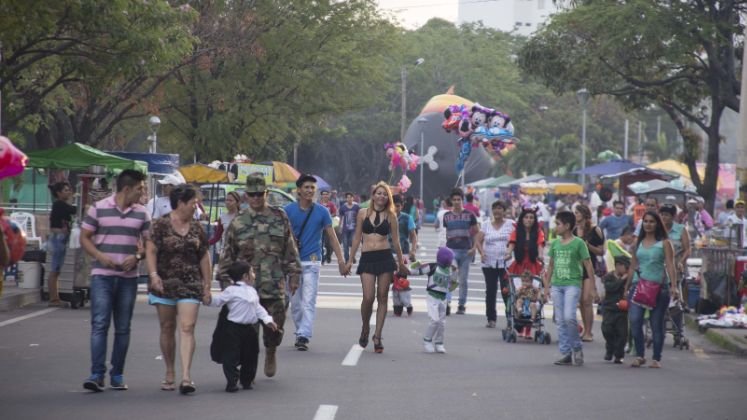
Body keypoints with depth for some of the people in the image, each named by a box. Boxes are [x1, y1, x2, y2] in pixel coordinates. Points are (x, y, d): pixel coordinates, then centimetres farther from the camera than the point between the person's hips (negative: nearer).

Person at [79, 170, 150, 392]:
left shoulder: (141, 213, 7)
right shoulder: (98, 208, 0)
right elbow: (85, 238, 3)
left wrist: (137, 257, -10)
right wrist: (100, 256, -14)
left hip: (128, 277, 3)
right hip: (102, 274, -3)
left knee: (123, 328, 7)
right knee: (99, 324, -10)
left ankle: (117, 375, 14)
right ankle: (97, 374, -12)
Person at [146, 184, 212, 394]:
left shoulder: (196, 228, 10)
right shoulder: (160, 225, -1)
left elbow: (204, 257, 14)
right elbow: (151, 251, -6)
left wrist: (208, 284, 11)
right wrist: (153, 274, -20)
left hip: (190, 285, 1)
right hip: (165, 284, -1)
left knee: (187, 328, -11)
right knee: (167, 328, 7)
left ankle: (186, 376, -19)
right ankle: (170, 373, 20)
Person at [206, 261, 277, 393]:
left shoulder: (252, 291, 14)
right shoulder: (232, 291, -11)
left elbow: (258, 308, 20)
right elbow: (219, 300, -11)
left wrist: (267, 320, 13)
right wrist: (210, 300, -30)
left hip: (249, 329, 8)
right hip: (233, 328, -8)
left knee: (250, 357, 13)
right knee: (231, 357, -6)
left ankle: (246, 381, 27)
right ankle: (231, 383, 0)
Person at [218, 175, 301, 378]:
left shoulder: (279, 218, 7)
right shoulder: (238, 223, 5)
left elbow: (290, 250, 11)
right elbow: (227, 255, 9)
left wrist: (293, 274, 7)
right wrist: (225, 280, 5)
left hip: (274, 285, 0)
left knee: (274, 327, 2)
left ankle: (270, 353, 31)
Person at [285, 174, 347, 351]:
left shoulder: (322, 211, 1)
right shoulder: (289, 210, 2)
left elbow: (332, 236, 2)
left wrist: (341, 260, -4)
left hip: (312, 262, -2)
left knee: (309, 301, -11)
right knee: (295, 302, 8)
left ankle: (304, 336, -15)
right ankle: (300, 333, 21)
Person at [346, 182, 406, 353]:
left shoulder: (390, 216, 6)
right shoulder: (363, 214, 7)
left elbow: (395, 241, 11)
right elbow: (357, 238, 11)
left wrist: (401, 263, 14)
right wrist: (350, 260, 9)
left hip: (385, 257, 1)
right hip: (367, 258, -1)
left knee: (382, 297, 0)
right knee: (368, 297, -11)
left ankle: (377, 336, 5)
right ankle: (365, 329, 15)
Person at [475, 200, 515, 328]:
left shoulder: (510, 224, 3)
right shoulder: (486, 224, 9)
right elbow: (478, 240, 8)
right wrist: (481, 252, -8)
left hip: (505, 263, -3)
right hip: (489, 263, 3)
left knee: (506, 291, -8)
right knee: (490, 291, 5)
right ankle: (491, 318, 12)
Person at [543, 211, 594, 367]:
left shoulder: (578, 243, -5)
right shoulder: (555, 244, 10)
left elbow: (588, 265, -5)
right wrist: (547, 286, 15)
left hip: (572, 285, -6)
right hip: (556, 285, 6)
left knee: (569, 317, -19)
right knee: (560, 321, 4)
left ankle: (577, 347, 1)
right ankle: (565, 353, 10)